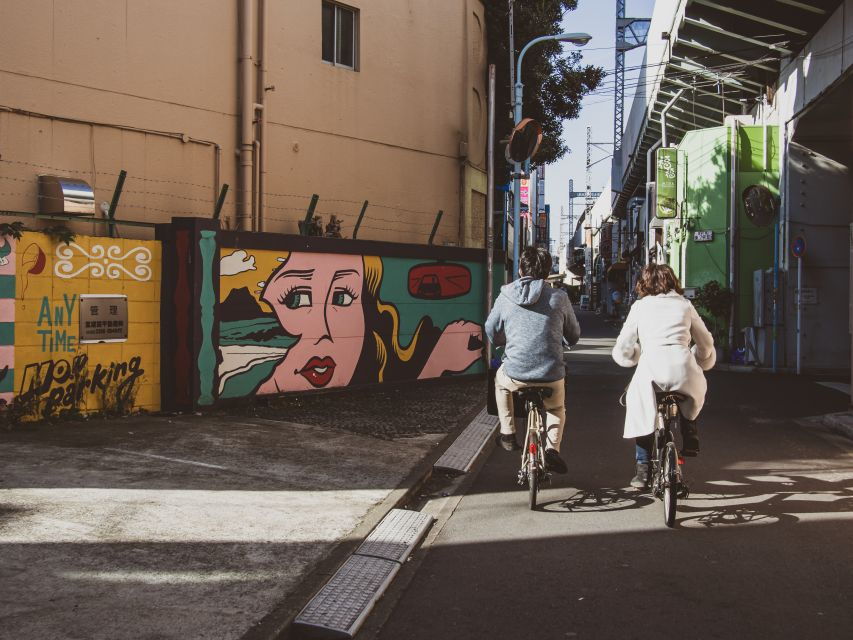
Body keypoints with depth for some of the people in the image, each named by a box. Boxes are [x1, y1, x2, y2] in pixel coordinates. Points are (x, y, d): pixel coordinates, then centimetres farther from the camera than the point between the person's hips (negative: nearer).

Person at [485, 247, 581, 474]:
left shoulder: (506, 296, 0)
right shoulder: (559, 298, -1)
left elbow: (491, 331, 13)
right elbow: (574, 335, 12)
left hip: (515, 375, 0)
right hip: (551, 377, 0)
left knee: (500, 379, 36)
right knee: (557, 409, 32)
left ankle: (508, 433, 33)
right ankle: (552, 448, 8)